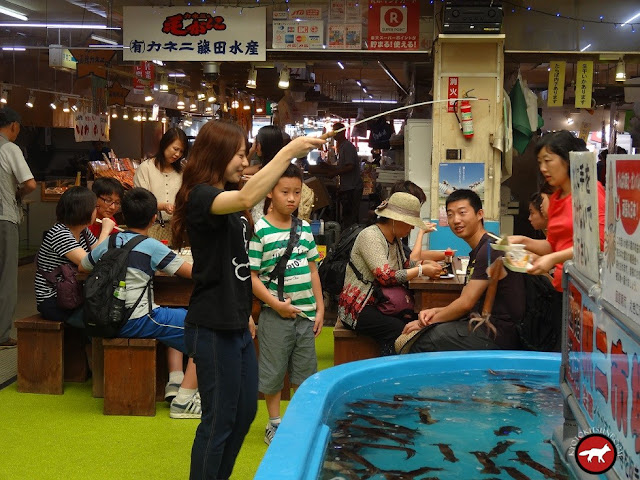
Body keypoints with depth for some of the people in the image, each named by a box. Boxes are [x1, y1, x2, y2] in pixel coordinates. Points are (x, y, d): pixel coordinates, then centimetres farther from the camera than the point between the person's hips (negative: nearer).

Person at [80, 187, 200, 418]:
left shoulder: (109, 243, 10)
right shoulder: (151, 247, -8)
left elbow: (82, 267, 27)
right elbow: (191, 271, -7)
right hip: (138, 321, -8)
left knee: (180, 316, 30)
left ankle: (175, 382, 18)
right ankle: (184, 400, -9)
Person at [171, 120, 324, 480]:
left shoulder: (228, 202, 14)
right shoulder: (200, 196, -16)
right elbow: (247, 198, -38)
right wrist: (289, 152, -37)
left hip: (235, 324, 10)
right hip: (212, 328, -10)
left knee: (245, 410, 18)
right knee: (219, 420, 0)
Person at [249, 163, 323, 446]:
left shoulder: (305, 229, 6)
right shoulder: (259, 231, -11)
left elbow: (312, 270, 12)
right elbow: (250, 276, -13)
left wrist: (319, 308, 9)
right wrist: (276, 304, -18)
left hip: (306, 312, 5)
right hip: (276, 315, -5)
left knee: (305, 370, 14)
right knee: (273, 371, 7)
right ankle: (274, 423, 22)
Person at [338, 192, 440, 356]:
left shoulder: (394, 239, 12)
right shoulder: (370, 236, -16)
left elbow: (403, 263, 27)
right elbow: (385, 276, -25)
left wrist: (423, 263, 7)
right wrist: (421, 271, -18)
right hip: (358, 309, -8)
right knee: (399, 330, -30)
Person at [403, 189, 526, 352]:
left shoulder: (490, 250, -15)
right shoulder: (477, 252, 18)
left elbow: (466, 303, -17)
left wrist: (429, 321, -5)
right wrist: (435, 311, 2)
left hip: (499, 335, -10)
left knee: (420, 343, -17)